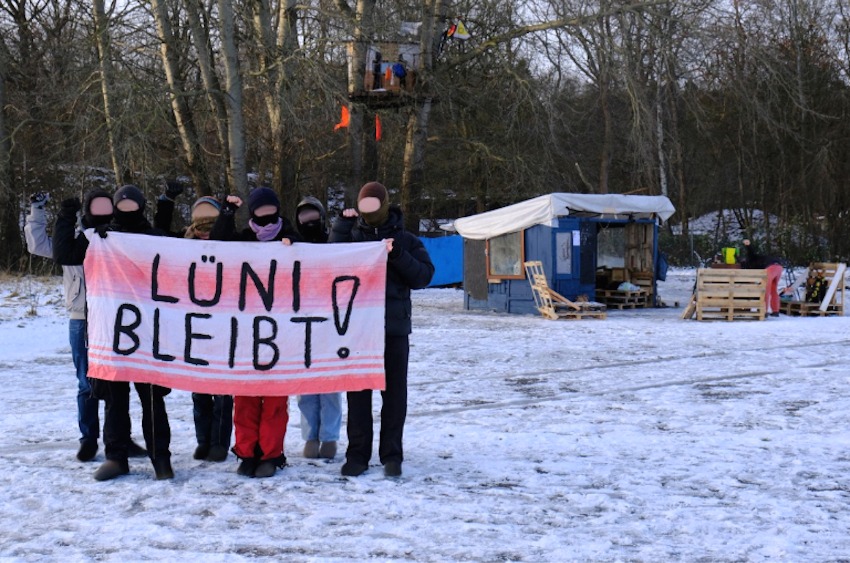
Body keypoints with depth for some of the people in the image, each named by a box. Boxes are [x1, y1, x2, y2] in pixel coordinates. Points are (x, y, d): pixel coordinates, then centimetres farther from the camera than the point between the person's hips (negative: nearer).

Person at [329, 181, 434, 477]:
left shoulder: (405, 240, 7)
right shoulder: (351, 235, 10)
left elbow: (424, 275, -2)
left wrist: (397, 255, -15)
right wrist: (341, 227, -10)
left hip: (394, 326, -1)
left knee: (394, 392, 3)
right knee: (358, 391, 4)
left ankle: (392, 454, 10)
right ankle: (357, 453, 10)